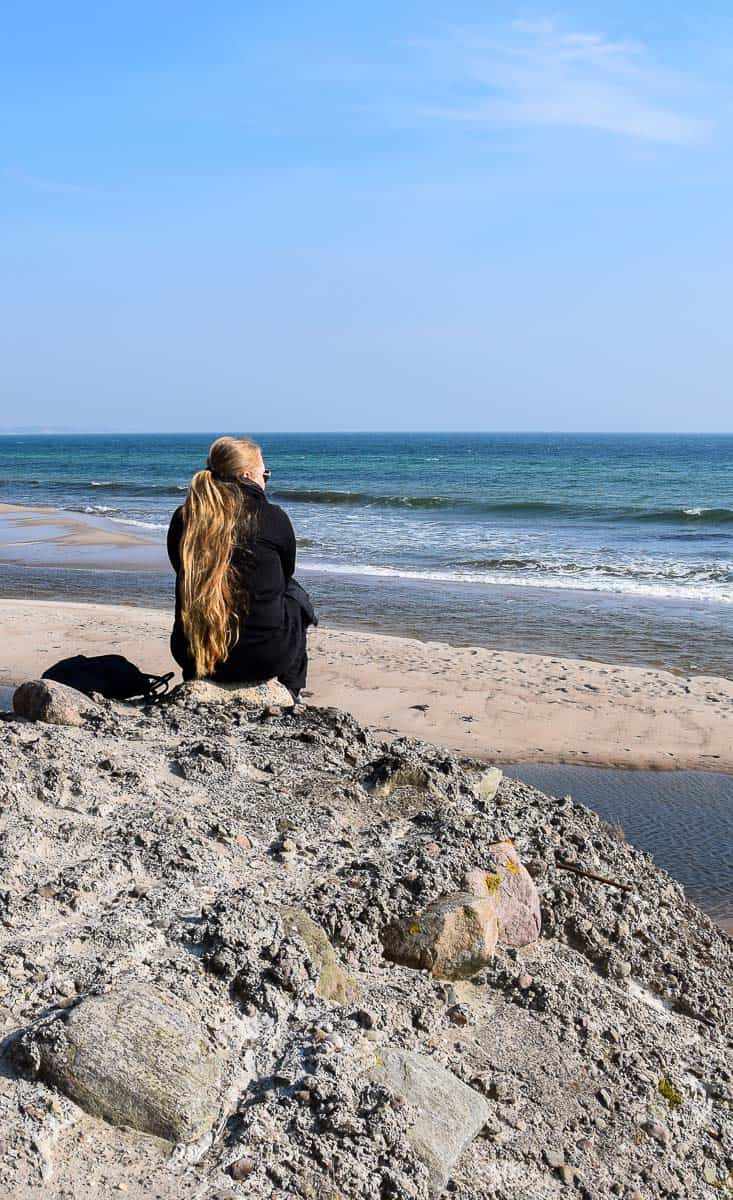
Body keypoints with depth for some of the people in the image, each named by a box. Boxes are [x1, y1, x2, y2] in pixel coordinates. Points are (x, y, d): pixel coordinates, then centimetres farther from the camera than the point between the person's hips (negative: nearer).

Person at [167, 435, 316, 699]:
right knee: (295, 594, 28)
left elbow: (184, 580, 11)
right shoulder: (273, 518, -10)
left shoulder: (182, 518, -2)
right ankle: (290, 696, 34)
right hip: (264, 657, -3)